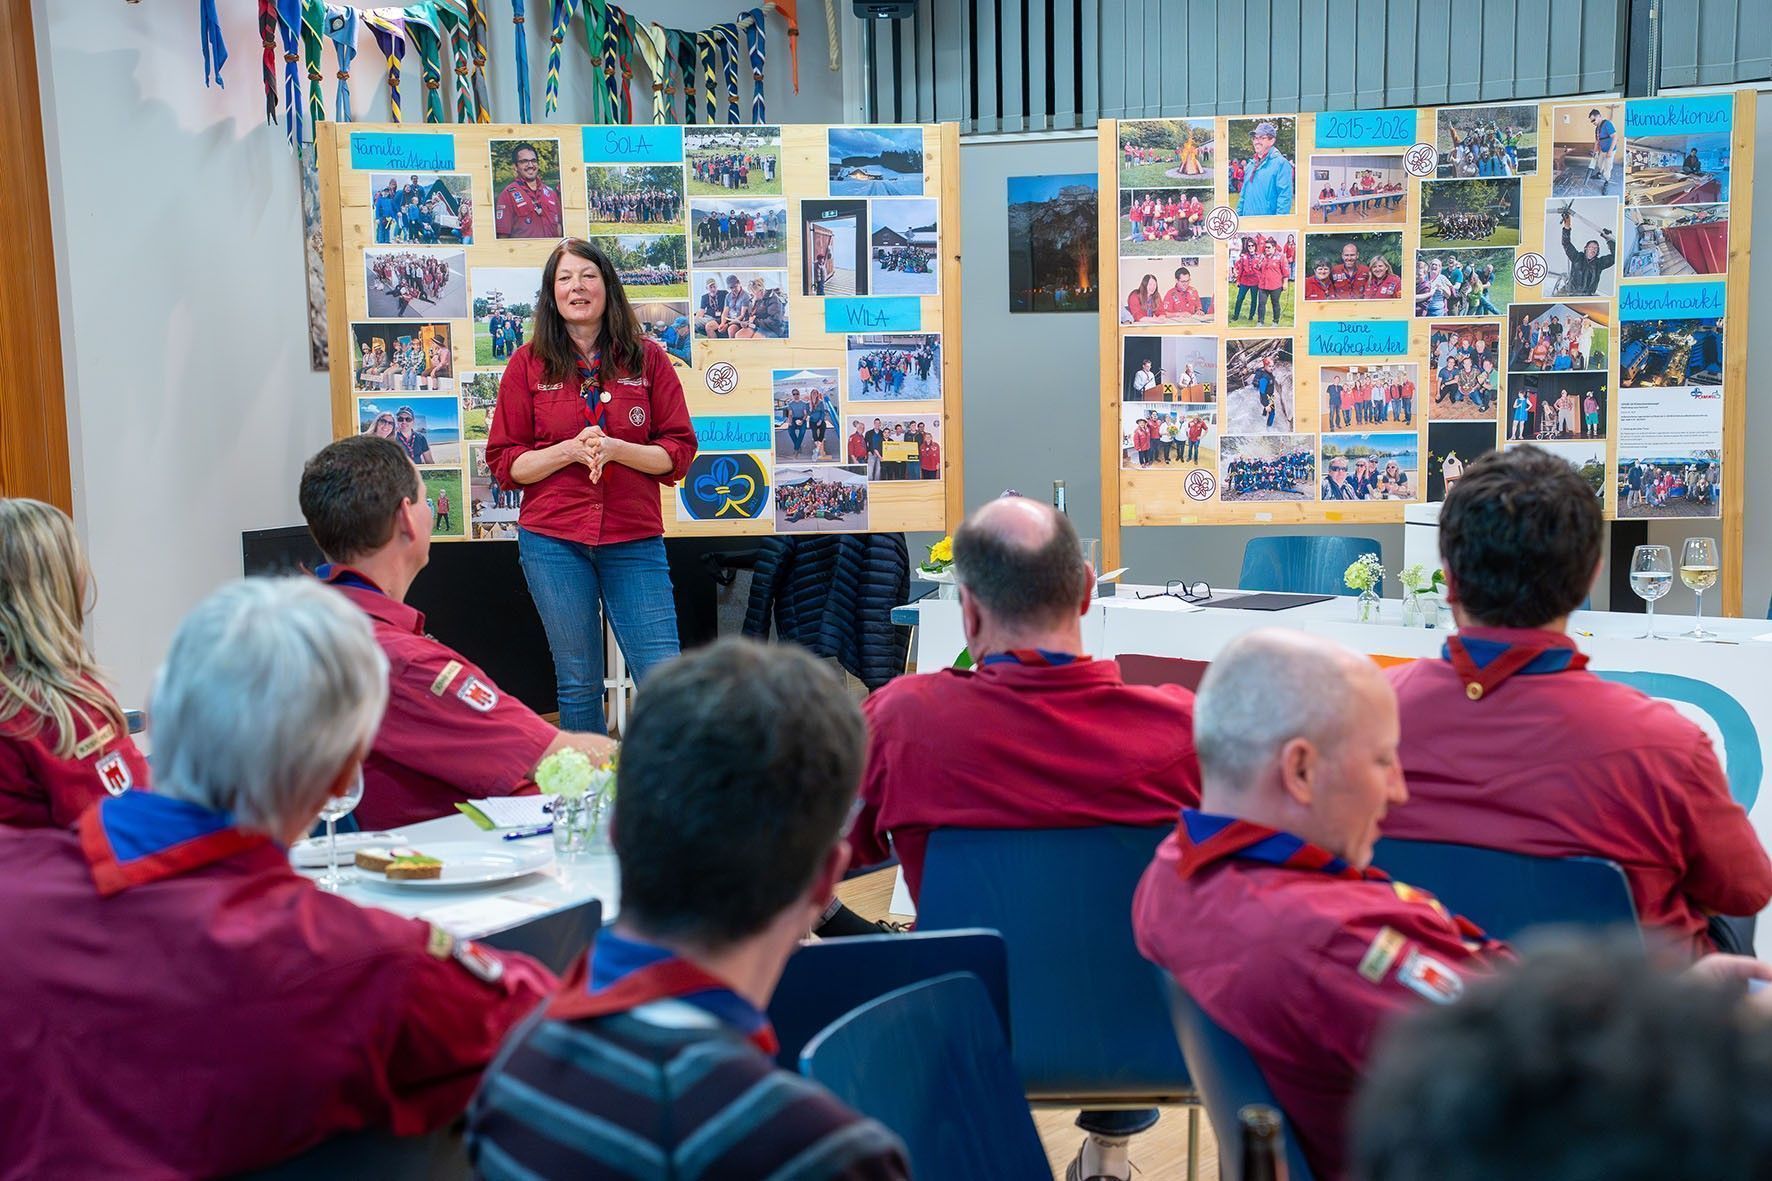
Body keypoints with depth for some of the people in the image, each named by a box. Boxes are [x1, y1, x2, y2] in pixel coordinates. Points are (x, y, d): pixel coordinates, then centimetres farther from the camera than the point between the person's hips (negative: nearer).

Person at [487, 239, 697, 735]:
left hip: (634, 540, 0)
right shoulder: (529, 364, 4)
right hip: (553, 540, 0)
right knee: (578, 683, 7)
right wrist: (569, 451, -13)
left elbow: (679, 451, 3)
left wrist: (615, 448, -14)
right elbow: (505, 462, 3)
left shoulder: (647, 358, 4)